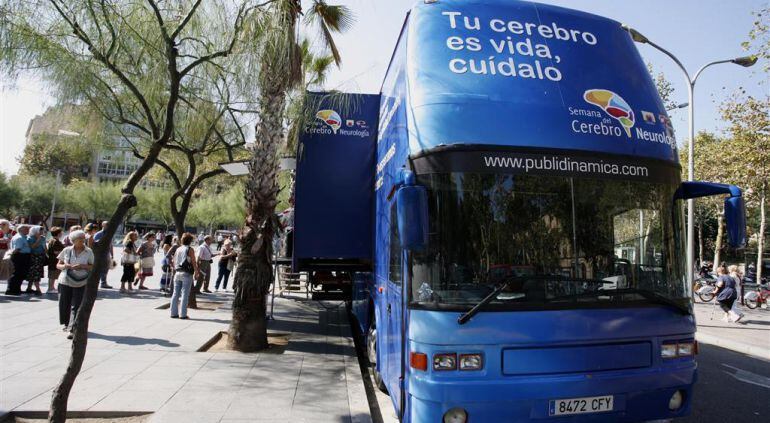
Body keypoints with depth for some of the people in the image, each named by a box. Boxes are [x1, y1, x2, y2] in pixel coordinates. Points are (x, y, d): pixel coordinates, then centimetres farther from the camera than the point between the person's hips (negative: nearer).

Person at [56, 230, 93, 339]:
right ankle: (67, 323, 37)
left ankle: (72, 329, -6)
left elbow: (93, 267, 0)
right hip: (65, 281, 2)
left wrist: (82, 266, -17)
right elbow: (58, 265, 9)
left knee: (76, 306, -7)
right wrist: (65, 266, -13)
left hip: (80, 283, -2)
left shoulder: (88, 252, -1)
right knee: (64, 304, 13)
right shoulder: (67, 250, 2)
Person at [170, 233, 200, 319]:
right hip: (186, 274, -6)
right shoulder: (190, 249, -7)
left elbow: (174, 262, 15)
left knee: (175, 294, 10)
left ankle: (173, 313, 14)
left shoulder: (178, 249, 11)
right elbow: (193, 262, -9)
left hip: (177, 273, 6)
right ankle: (182, 314, -2)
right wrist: (196, 273, -2)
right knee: (185, 294, -2)